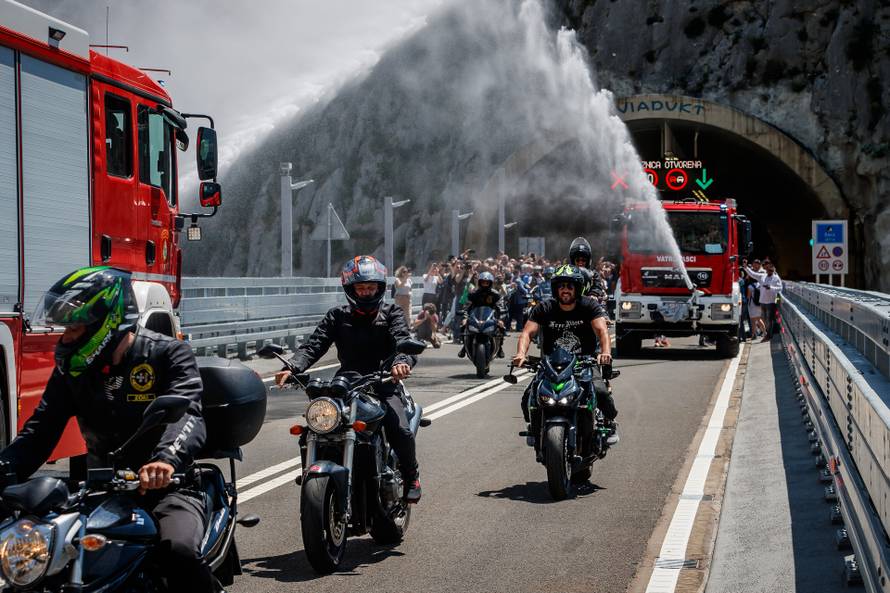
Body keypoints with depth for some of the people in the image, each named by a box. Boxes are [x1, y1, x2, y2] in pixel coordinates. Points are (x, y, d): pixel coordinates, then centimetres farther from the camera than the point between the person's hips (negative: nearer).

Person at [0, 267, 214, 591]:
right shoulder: (72, 367, 8)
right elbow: (41, 428, 3)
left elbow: (187, 414, -24)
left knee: (179, 552, -33)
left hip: (166, 486, -5)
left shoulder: (169, 354, -7)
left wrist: (167, 459, -47)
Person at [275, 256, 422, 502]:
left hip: (383, 383, -2)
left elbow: (403, 341, -12)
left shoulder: (392, 314, 8)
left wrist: (401, 361, -38)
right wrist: (292, 367, -22)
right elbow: (314, 345, -1)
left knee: (400, 430, -26)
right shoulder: (338, 316, 13)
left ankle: (411, 476, 3)